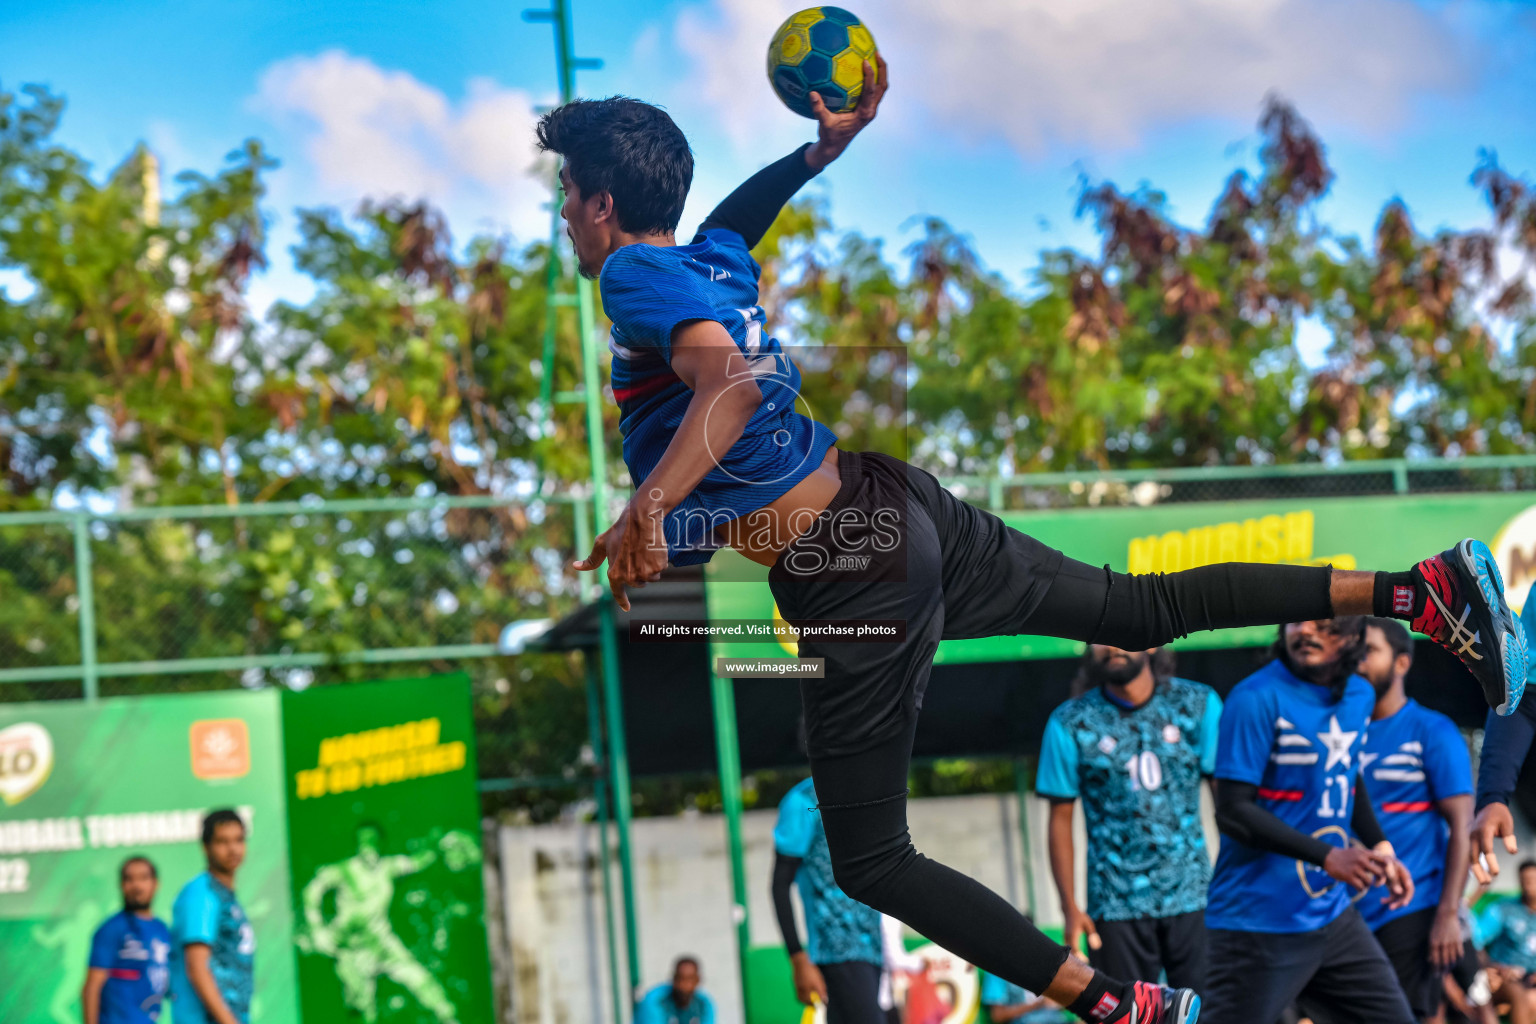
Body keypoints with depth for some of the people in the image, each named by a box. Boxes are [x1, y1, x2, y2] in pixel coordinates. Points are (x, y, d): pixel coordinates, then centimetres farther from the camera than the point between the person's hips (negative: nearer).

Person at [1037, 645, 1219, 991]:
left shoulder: (1198, 704, 3)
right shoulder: (1070, 724, 1)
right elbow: (1061, 819, 4)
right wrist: (1069, 908, -2)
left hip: (1192, 898, 1)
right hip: (1116, 906, -1)